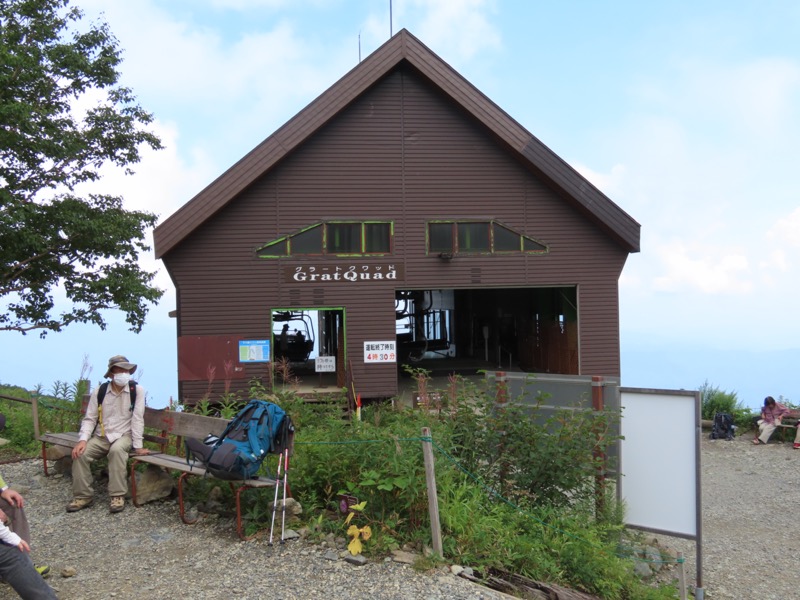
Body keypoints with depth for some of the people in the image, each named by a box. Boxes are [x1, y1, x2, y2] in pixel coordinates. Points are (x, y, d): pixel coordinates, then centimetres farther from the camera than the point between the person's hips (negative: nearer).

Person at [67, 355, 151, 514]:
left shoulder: (137, 390, -8)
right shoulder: (99, 391, 0)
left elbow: (137, 418, -11)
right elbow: (89, 419, 0)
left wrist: (138, 446, -15)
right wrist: (83, 440, -17)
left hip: (124, 435, -3)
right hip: (101, 436, 3)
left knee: (116, 449, -36)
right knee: (80, 453, -23)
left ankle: (118, 495, -26)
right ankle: (83, 496, -6)